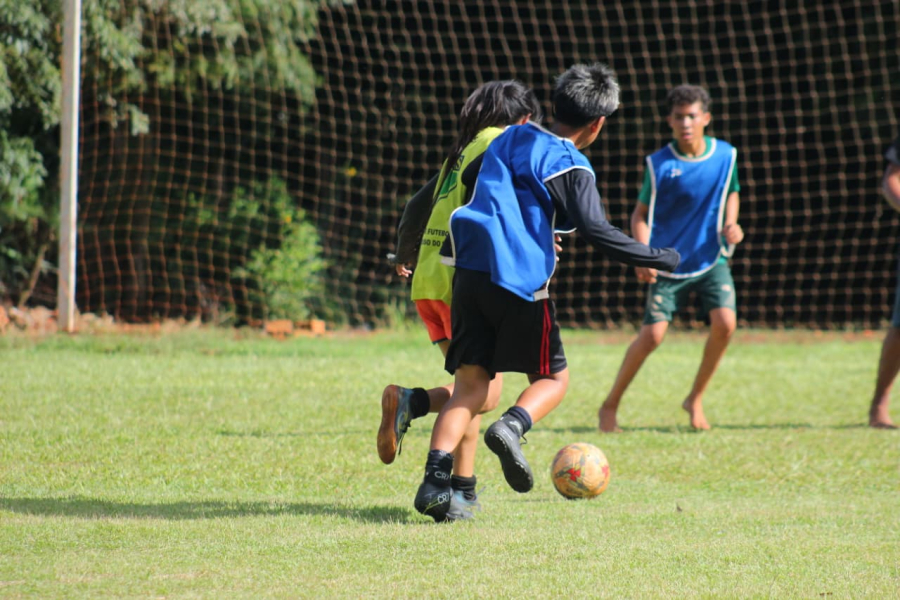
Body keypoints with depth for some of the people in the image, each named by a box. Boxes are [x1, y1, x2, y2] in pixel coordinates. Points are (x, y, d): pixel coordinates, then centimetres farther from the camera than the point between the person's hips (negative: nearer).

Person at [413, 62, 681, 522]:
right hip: (520, 283, -6)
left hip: (469, 273, 6)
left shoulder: (510, 139, 16)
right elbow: (597, 231, -14)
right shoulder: (570, 166, -5)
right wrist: (660, 259, -6)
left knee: (470, 385, 7)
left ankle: (435, 480, -11)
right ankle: (512, 427, -19)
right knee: (553, 377, 12)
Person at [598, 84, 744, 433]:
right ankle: (611, 405, 9)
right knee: (653, 335, -11)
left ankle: (695, 400, 2)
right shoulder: (659, 164, -11)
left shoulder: (725, 155, -3)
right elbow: (640, 214, -4)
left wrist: (730, 223, -3)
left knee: (725, 322, -19)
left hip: (711, 259, 2)